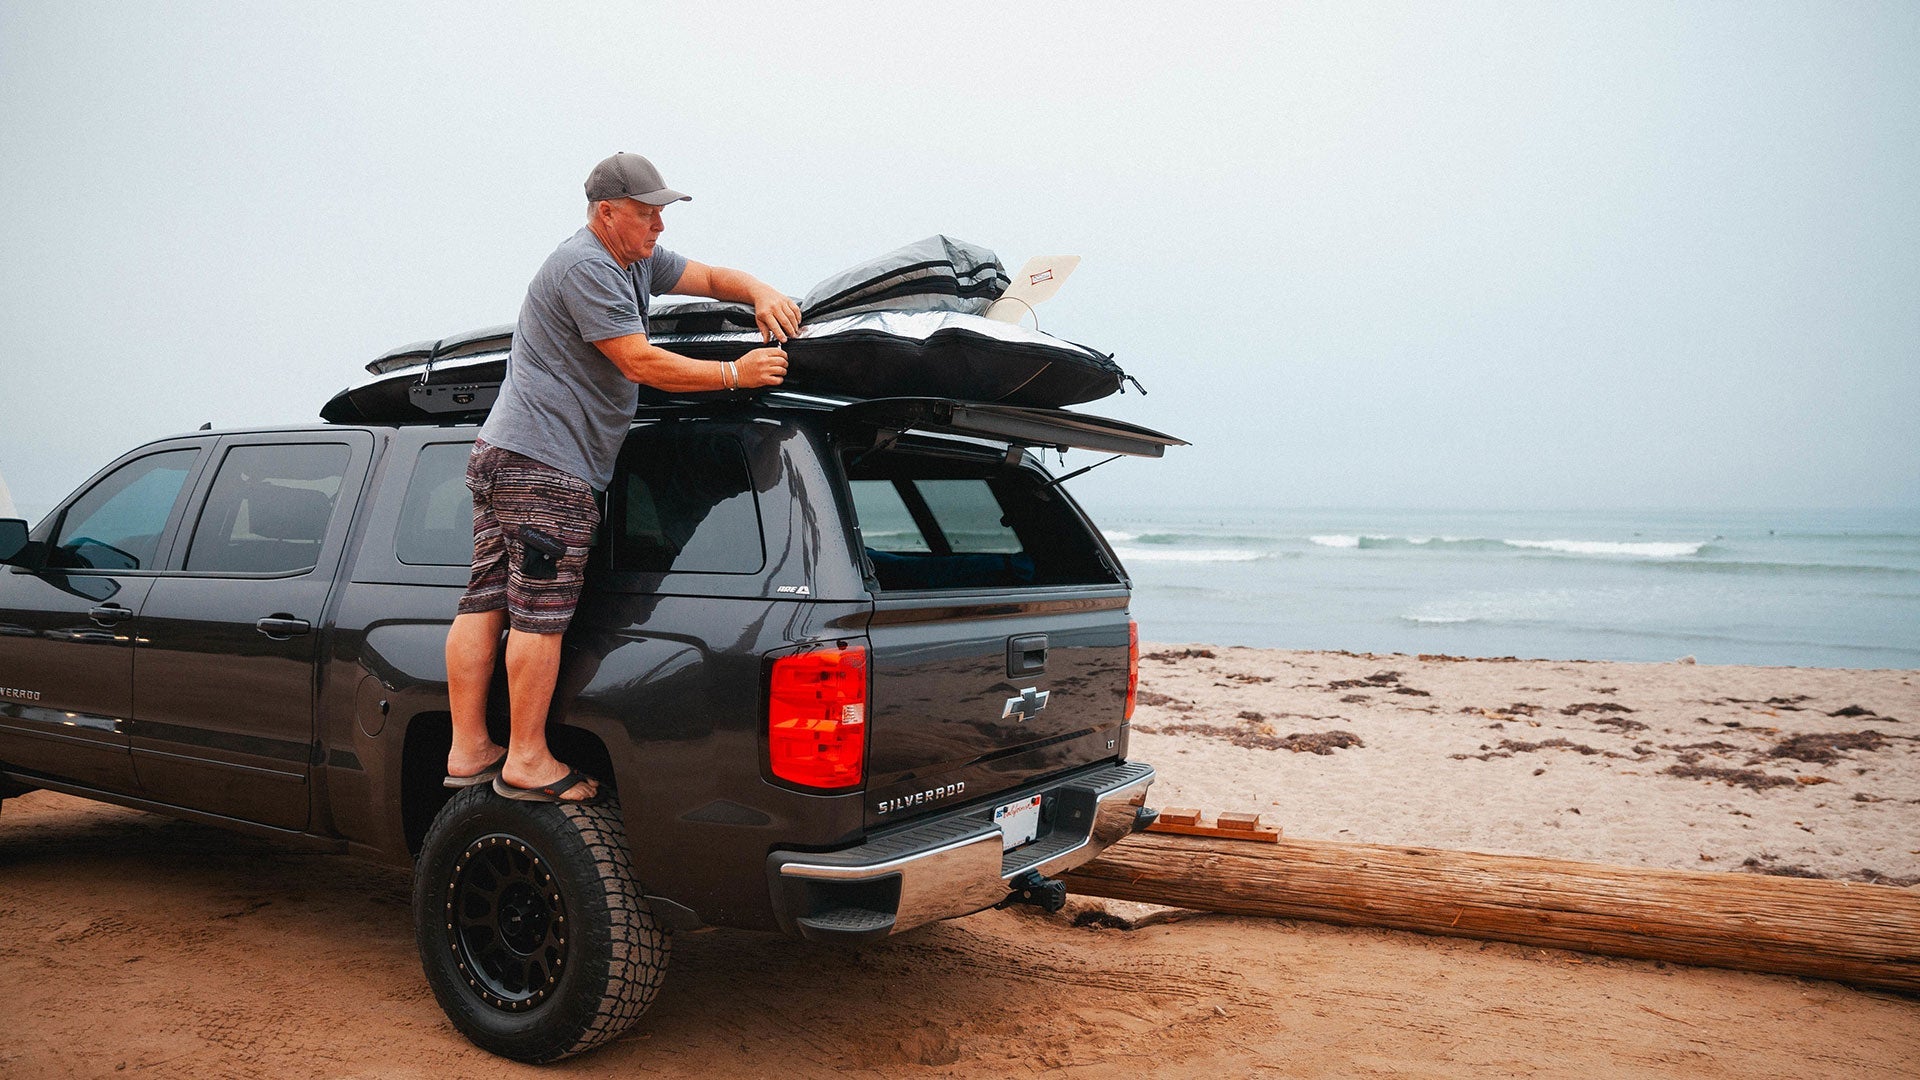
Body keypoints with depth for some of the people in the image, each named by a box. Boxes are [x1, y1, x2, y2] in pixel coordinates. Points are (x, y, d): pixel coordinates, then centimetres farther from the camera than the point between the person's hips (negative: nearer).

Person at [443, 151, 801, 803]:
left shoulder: (637, 260, 18)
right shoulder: (586, 267, -12)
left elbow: (709, 277, 24)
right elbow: (641, 364, -16)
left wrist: (761, 293, 4)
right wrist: (737, 374, -12)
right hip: (549, 466, -10)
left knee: (485, 602, 8)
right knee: (540, 613, -6)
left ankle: (468, 752, 14)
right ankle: (527, 763, 1)